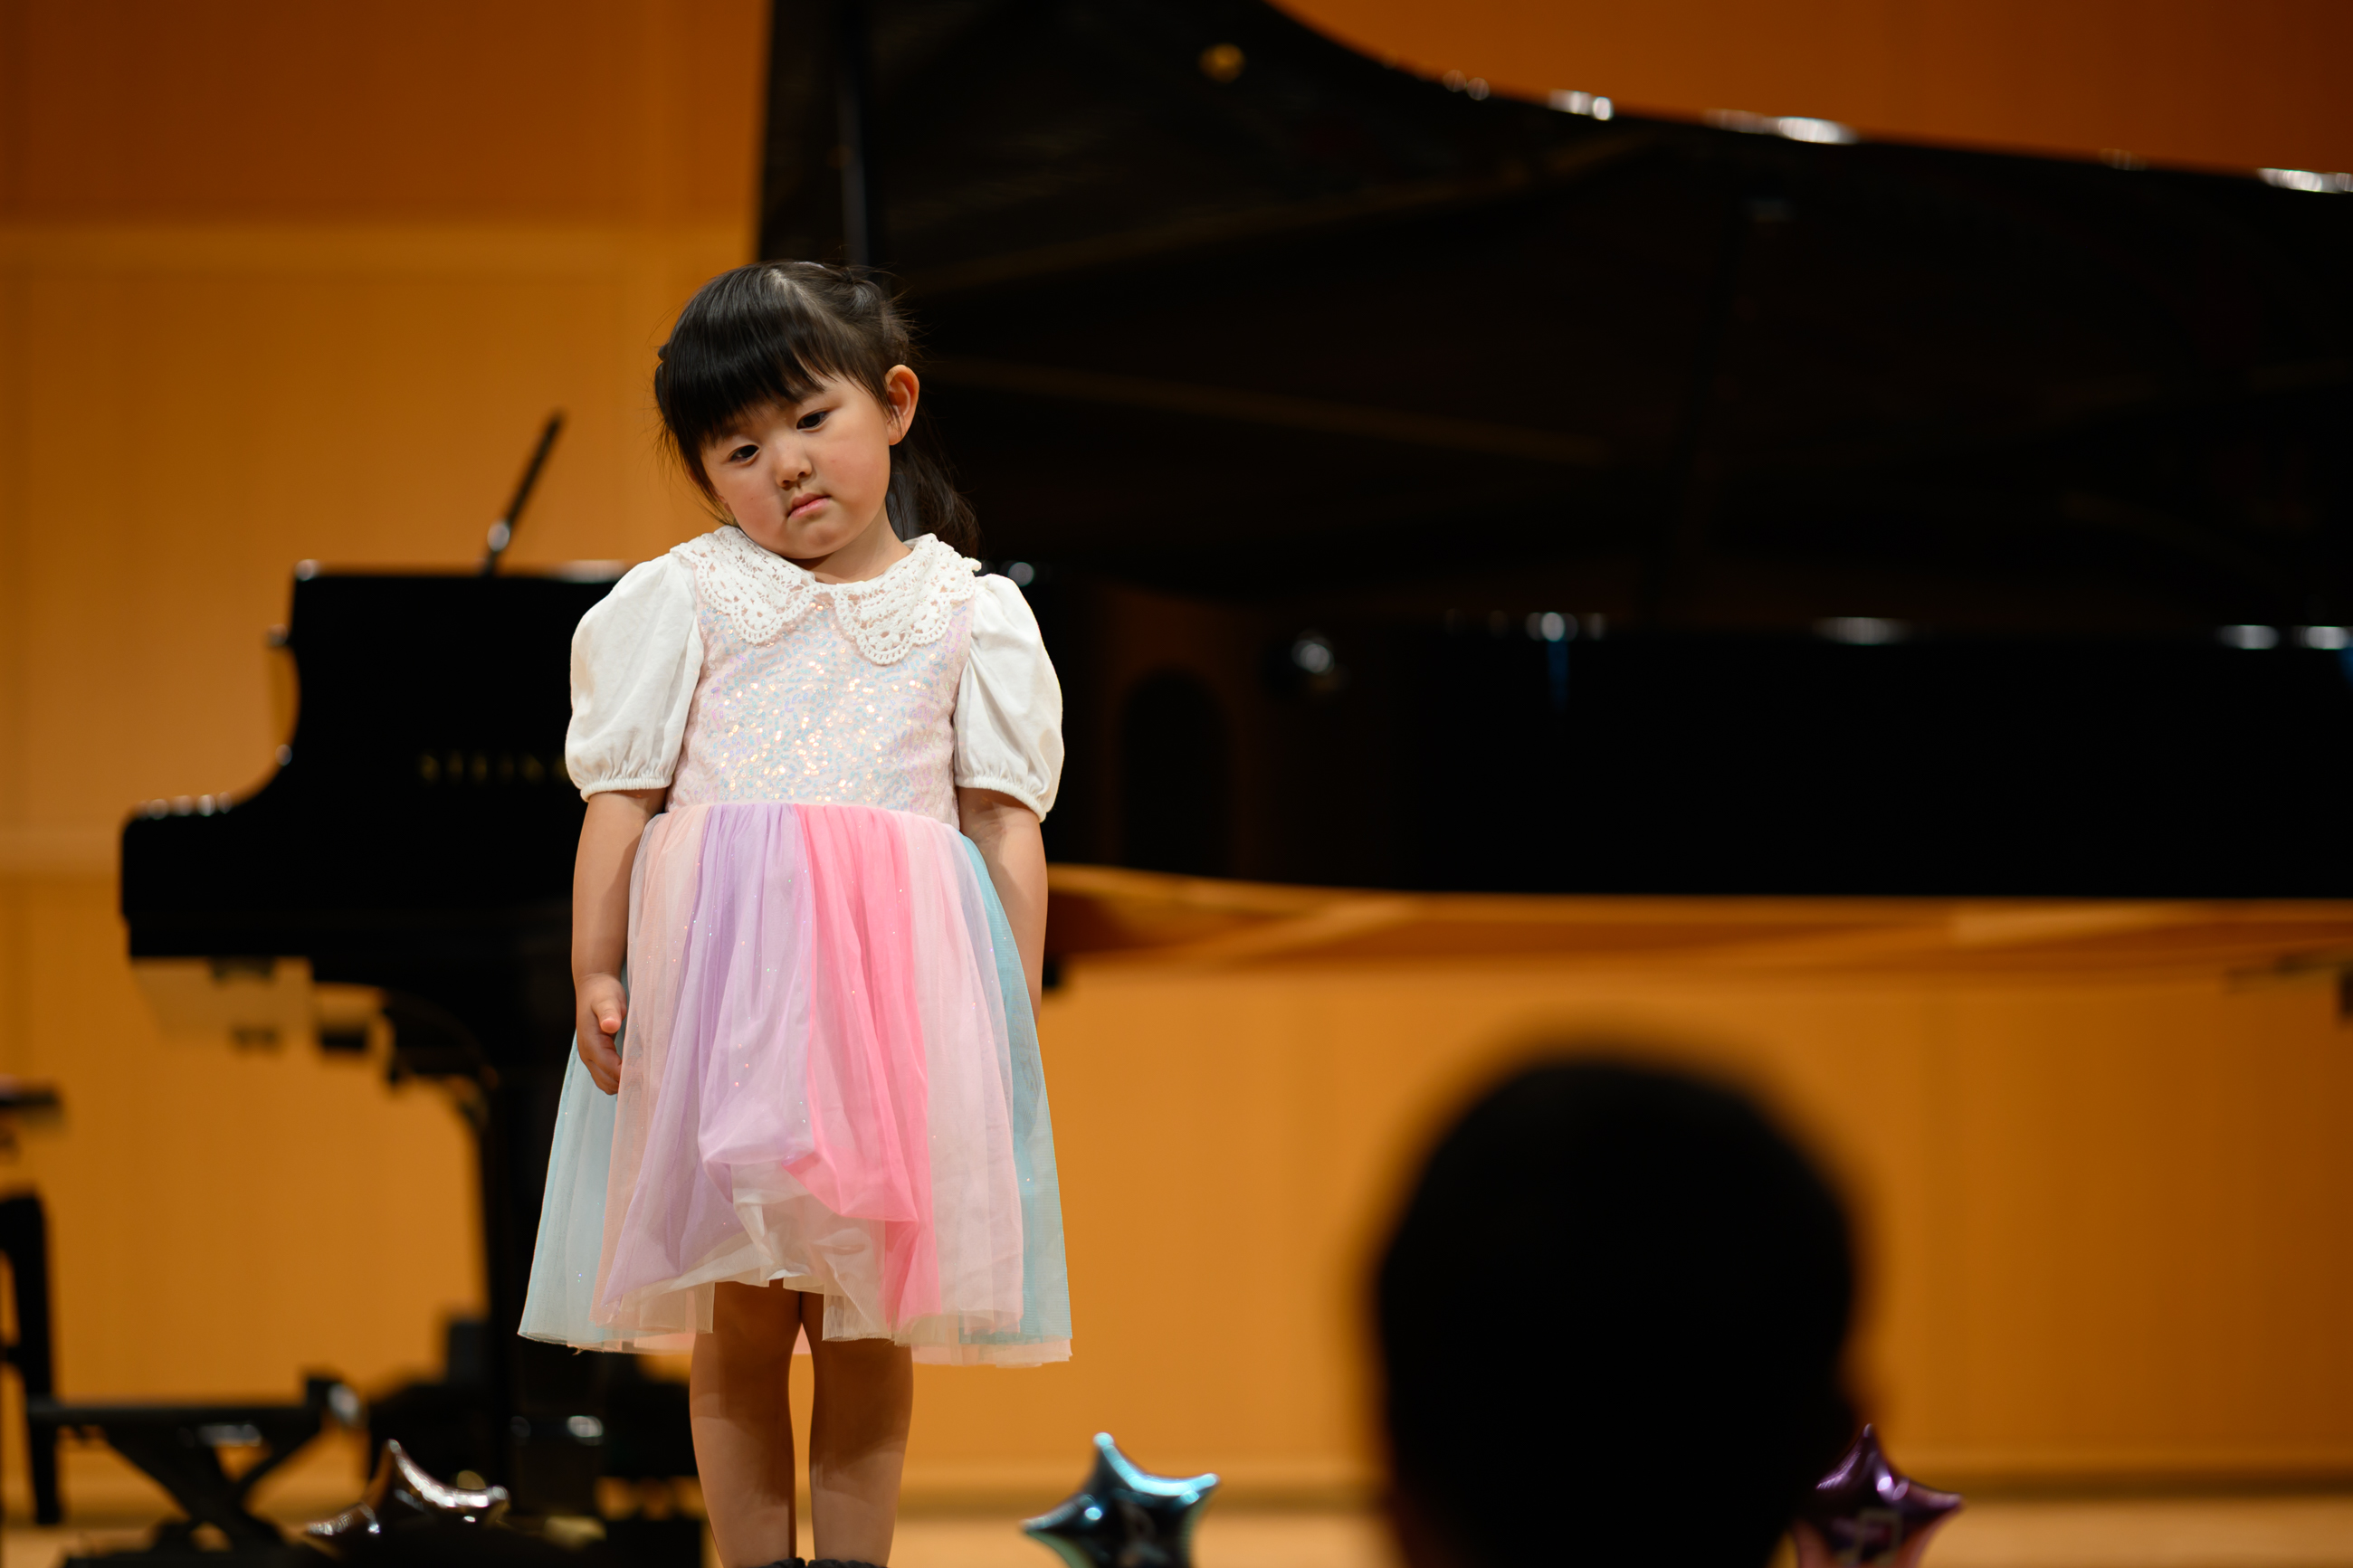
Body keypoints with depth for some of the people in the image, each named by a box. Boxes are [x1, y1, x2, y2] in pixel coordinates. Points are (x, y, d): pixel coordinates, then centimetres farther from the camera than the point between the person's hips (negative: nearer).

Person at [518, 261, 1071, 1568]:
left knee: (869, 1322, 4)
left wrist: (1017, 1009, 1)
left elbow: (1008, 822, 7)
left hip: (899, 982, 1)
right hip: (724, 972, -1)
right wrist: (596, 970, -4)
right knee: (739, 1319, 1)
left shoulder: (971, 615, 9)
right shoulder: (686, 600, 6)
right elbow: (622, 800, 4)